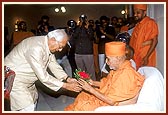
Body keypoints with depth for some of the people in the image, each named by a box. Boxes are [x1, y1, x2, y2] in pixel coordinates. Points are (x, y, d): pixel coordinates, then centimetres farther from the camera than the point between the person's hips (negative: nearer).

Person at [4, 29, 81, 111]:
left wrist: (67, 79, -10)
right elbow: (43, 76, -32)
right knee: (28, 108, -13)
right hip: (12, 78, -10)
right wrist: (65, 85, -26)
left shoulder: (48, 46, -4)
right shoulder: (36, 48, -33)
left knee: (33, 98, 24)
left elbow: (54, 65, 4)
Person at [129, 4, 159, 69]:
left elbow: (154, 41, -15)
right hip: (136, 58, 8)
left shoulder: (150, 23, -9)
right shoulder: (138, 24, 16)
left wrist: (146, 57, -21)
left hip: (145, 59, -7)